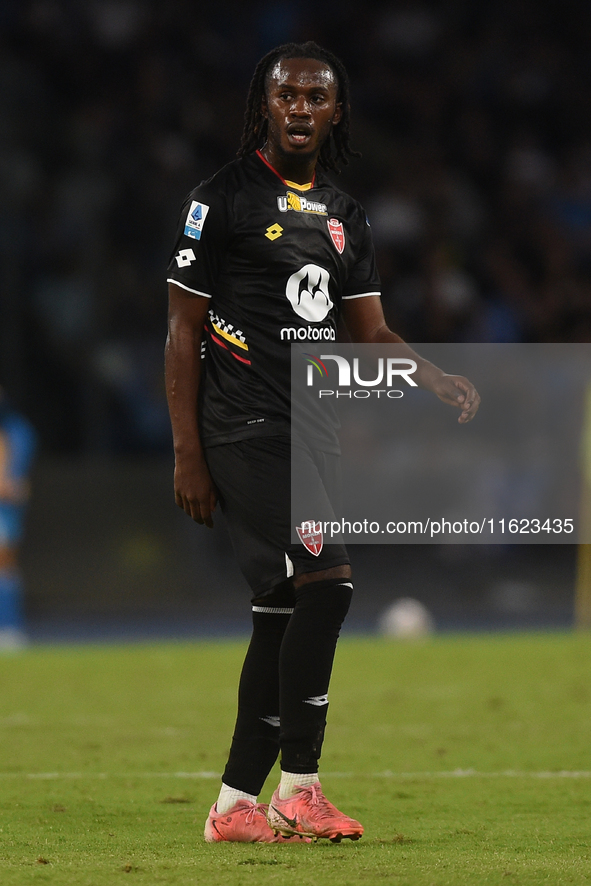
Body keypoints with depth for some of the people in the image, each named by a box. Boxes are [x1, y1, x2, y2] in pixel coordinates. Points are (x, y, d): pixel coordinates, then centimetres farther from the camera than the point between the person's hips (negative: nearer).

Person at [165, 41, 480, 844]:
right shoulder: (222, 201, -5)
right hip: (244, 432, -7)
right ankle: (297, 787, -13)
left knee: (282, 614, 6)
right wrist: (187, 456, -9)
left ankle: (235, 806, 13)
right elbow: (183, 333, -4)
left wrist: (439, 380, -4)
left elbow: (371, 334, 16)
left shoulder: (345, 217, 15)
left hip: (311, 435, 7)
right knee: (325, 581, -19)